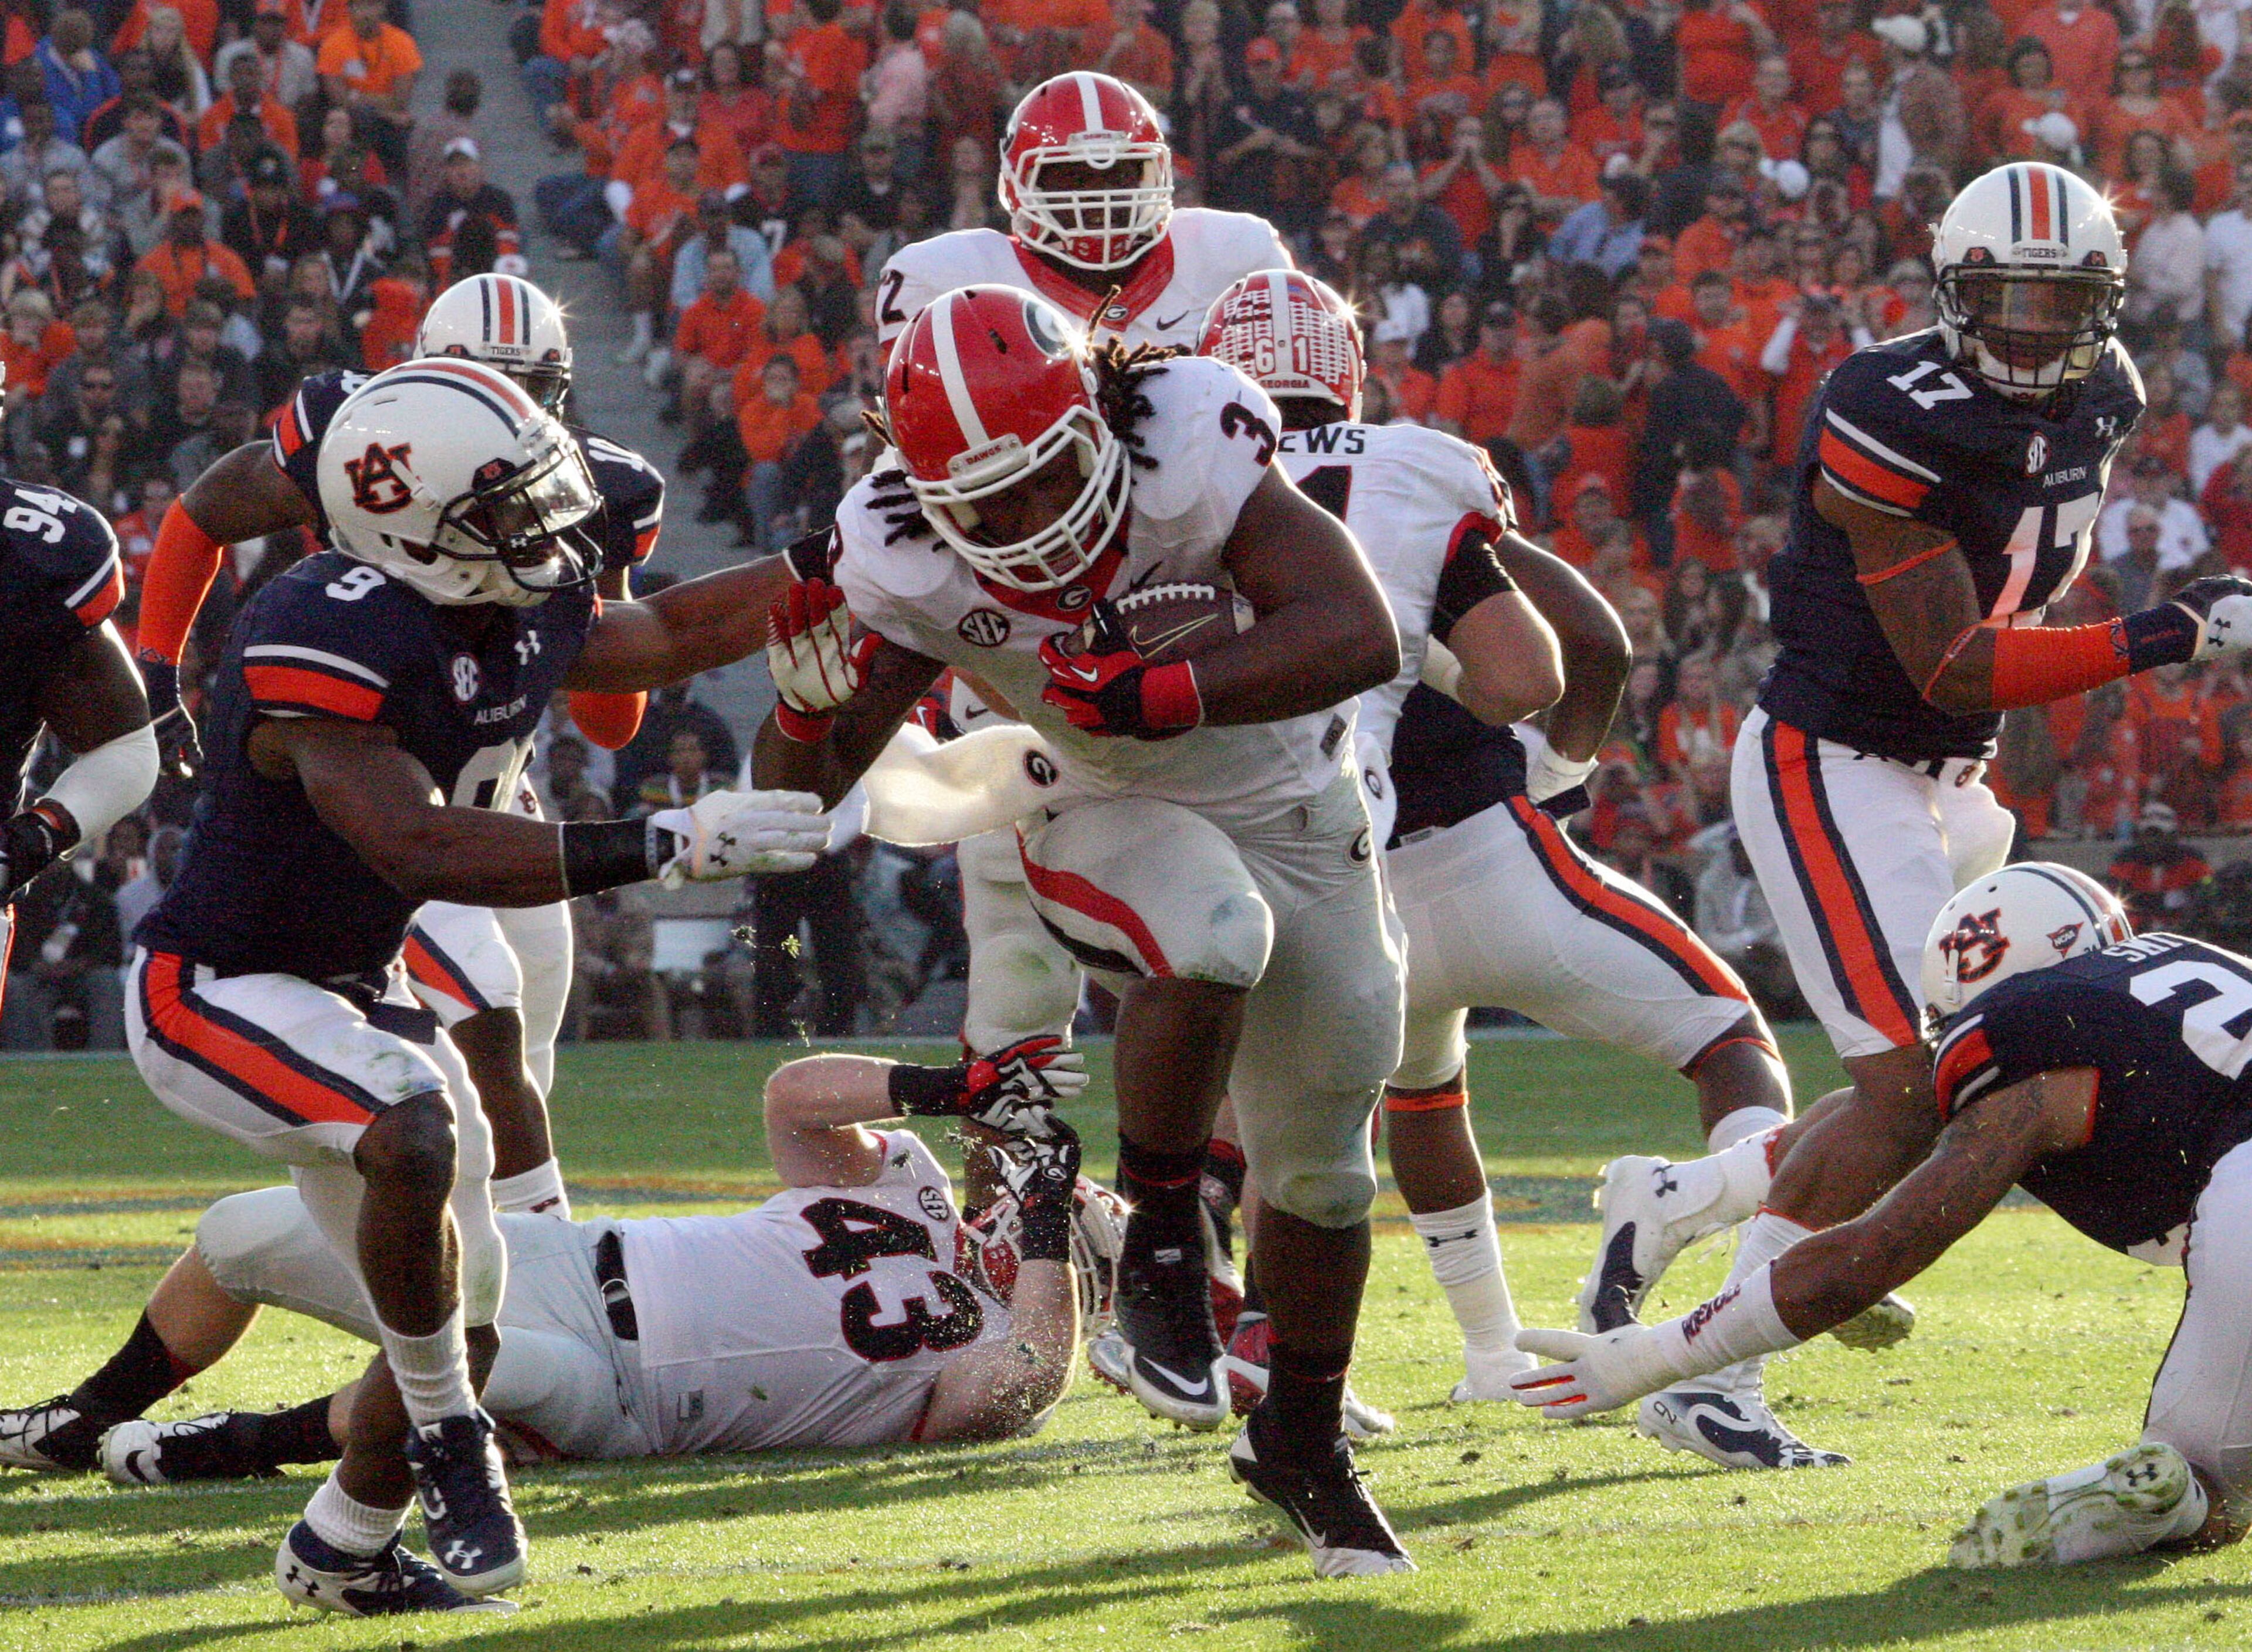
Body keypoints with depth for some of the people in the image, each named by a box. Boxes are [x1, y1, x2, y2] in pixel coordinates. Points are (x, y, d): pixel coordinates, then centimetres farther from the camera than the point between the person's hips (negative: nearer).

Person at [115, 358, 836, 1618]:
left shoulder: (527, 616, -3)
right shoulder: (329, 642, -31)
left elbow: (674, 634, 18)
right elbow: (422, 849, -39)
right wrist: (672, 845, -41)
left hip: (360, 989, 9)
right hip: (215, 991, -9)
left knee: (464, 1322, 8)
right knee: (415, 1129, -36)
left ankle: (339, 1552, 30)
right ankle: (450, 1444, -18)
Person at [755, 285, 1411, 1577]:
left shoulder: (1187, 451, -29)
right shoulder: (905, 565, -23)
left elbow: (1362, 637, -37)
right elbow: (798, 797, -17)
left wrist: (1163, 694, -48)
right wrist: (807, 696, -39)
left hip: (1298, 810, 1)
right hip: (1114, 821, -1)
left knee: (1321, 1165, 7)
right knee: (1214, 935, -37)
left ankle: (1303, 1441, 31)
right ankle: (1160, 1248, -18)